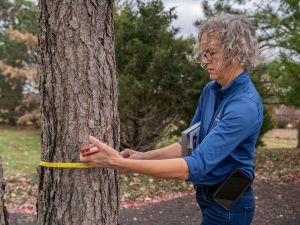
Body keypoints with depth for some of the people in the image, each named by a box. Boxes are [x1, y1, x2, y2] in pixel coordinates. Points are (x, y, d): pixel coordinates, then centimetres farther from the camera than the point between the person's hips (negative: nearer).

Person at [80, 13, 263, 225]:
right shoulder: (210, 90, 0)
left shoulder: (246, 106, -27)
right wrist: (145, 156, -9)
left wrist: (120, 163, -38)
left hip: (229, 206, -7)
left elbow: (196, 166, -34)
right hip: (209, 198, 7)